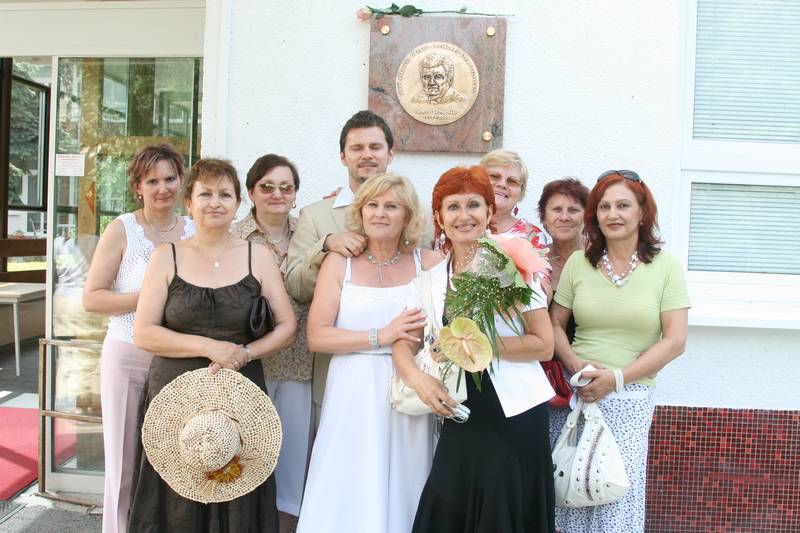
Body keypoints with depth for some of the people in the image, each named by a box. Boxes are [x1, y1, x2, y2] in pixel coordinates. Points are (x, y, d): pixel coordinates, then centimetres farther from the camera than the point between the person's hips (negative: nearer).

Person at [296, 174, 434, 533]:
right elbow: (316, 336, -6)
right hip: (354, 395, -1)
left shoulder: (425, 263, 3)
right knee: (350, 493, 6)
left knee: (402, 490, 10)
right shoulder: (339, 263, 1)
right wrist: (380, 336, -13)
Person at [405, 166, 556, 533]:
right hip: (461, 418, 4)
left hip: (515, 415, -3)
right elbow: (404, 344, 5)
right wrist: (418, 378, -16)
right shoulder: (432, 277, 7)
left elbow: (544, 345, -8)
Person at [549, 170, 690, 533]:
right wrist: (575, 364, -11)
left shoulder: (665, 266, -1)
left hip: (630, 397, -1)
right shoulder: (578, 262, 3)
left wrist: (617, 377, -12)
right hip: (576, 390, 2)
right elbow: (554, 323, 7)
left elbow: (675, 340, -5)